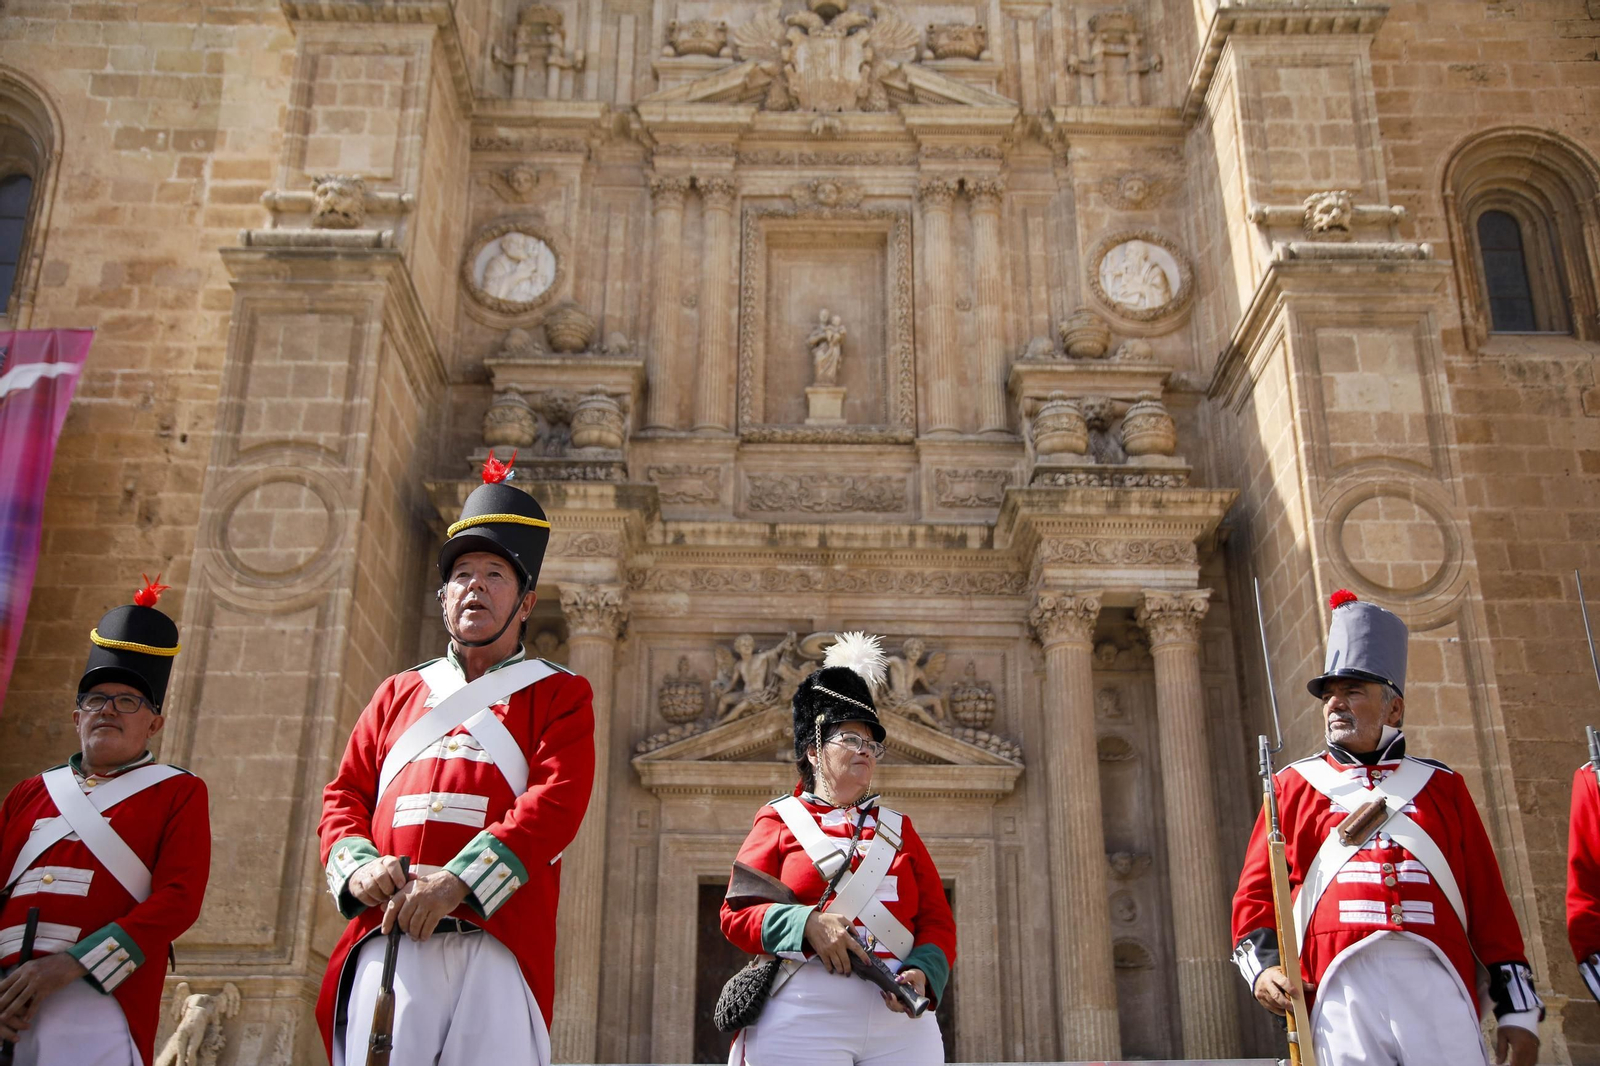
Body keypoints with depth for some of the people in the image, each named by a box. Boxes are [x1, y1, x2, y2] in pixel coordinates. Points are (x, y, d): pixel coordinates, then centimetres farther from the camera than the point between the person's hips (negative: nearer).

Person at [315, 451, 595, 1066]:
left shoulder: (558, 695, 12)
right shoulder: (398, 694, 24)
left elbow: (558, 802, -4)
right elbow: (344, 796, 18)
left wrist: (454, 883, -17)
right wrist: (358, 866, -5)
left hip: (493, 951, -3)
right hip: (386, 950, 3)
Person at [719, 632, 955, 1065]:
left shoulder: (899, 828, 17)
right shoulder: (780, 820, 8)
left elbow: (938, 918, 11)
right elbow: (737, 912, 1)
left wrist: (923, 972, -10)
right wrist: (807, 925, -17)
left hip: (901, 1019, 3)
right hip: (803, 1018, -3)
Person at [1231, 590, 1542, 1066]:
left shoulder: (1441, 785, 17)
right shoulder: (1293, 786, 14)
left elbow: (1490, 903, 13)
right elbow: (1256, 891, 11)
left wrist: (1519, 1009, 7)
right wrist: (1263, 965, -7)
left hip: (1438, 990, 1)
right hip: (1344, 995, -1)